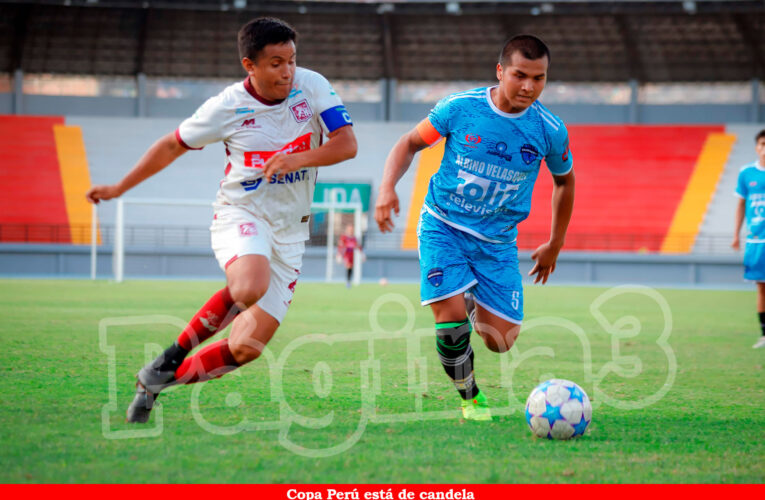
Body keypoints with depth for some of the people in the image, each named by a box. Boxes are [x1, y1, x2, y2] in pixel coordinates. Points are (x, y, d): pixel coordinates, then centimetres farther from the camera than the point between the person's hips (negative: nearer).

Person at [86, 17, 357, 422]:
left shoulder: (312, 87, -5)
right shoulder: (227, 107, -9)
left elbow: (347, 144, -9)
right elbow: (173, 145, 5)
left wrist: (298, 159, -26)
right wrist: (119, 188, 7)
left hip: (288, 231, 3)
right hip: (240, 215, -3)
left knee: (247, 347, -6)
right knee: (250, 287, -38)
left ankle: (158, 382, 14)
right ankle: (177, 352, -13)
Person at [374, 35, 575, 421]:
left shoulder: (549, 131, -8)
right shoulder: (459, 108, -12)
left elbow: (564, 181, 12)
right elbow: (410, 143, 2)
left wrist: (555, 245, 18)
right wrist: (387, 188, -15)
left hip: (497, 241, 2)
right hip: (443, 226, -2)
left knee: (501, 341, -4)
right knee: (450, 315, -21)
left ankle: (475, 306, 33)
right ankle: (469, 397, 6)